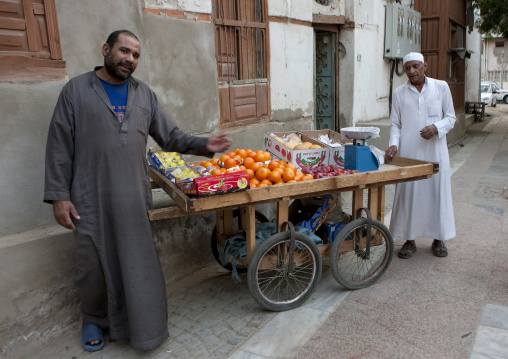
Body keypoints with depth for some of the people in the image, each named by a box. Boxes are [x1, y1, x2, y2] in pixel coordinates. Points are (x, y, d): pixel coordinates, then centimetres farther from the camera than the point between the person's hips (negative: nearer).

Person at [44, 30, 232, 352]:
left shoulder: (144, 94, 10)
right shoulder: (76, 90, 1)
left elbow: (171, 137, 9)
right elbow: (60, 146, -1)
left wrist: (204, 145, -7)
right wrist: (59, 195, -6)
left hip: (134, 199, 2)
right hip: (91, 201, -2)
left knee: (139, 265, 8)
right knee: (94, 265, 10)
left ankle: (143, 329, 28)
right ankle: (95, 319, 38)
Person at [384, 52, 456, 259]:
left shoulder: (441, 87, 5)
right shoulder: (399, 93, 6)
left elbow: (450, 117, 7)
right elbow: (396, 124, 8)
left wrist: (436, 128, -13)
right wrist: (393, 144, -10)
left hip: (435, 151, 0)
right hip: (409, 153, 0)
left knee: (437, 191, 5)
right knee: (408, 193, 0)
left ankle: (438, 238, 22)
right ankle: (410, 240, 14)